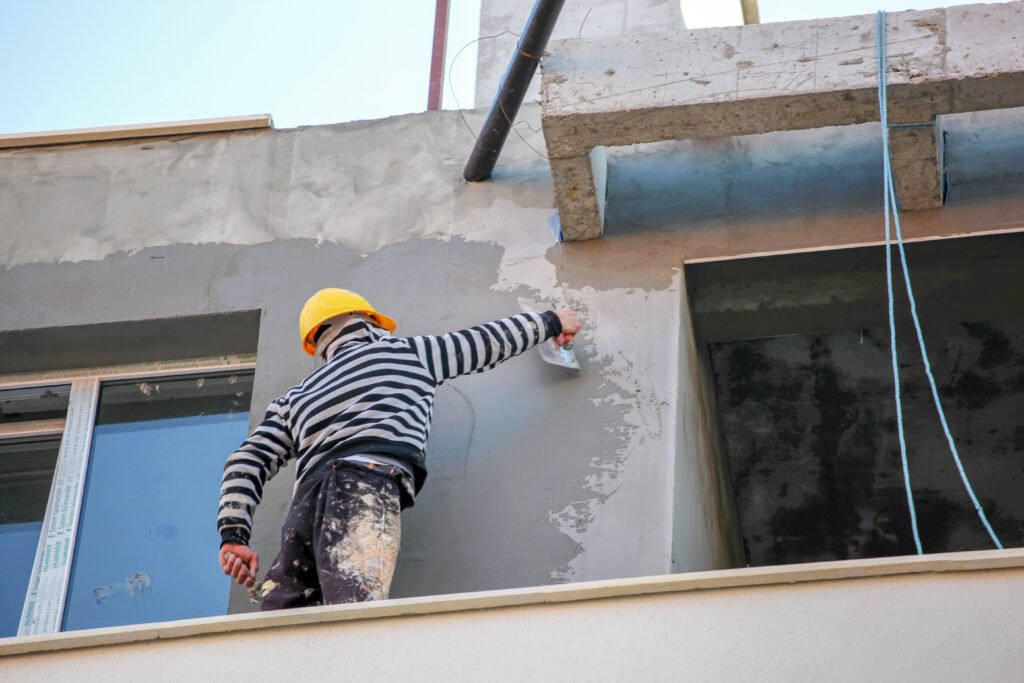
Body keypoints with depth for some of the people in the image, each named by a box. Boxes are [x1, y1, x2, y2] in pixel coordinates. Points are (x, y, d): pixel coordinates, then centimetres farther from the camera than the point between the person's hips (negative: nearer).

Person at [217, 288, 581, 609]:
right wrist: (551, 321, 56)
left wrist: (233, 535, 12)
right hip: (370, 480, -4)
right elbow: (487, 342, 40)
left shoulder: (295, 397, 35)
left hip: (307, 498, 4)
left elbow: (248, 462, 21)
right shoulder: (407, 352, 28)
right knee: (354, 606, -28)